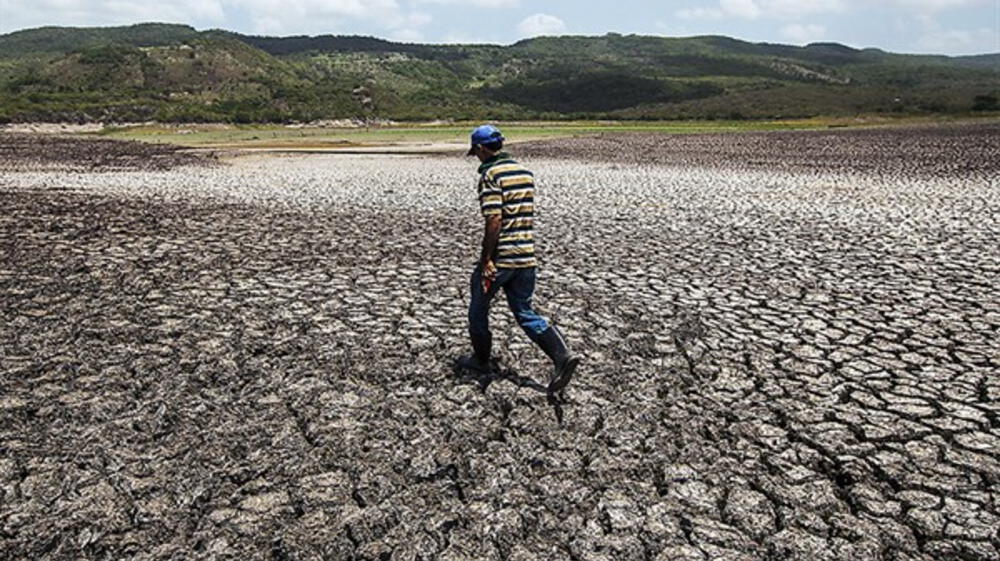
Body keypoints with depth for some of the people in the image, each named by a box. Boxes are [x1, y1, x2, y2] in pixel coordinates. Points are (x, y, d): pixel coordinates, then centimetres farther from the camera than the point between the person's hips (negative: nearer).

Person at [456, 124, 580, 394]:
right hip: (527, 255, 7)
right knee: (524, 312, 13)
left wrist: (486, 260, -17)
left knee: (478, 308, 15)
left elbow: (494, 221, -20)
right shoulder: (525, 171, 12)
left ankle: (481, 359, 31)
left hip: (500, 257, -7)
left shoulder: (490, 175, -13)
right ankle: (562, 355, -3)